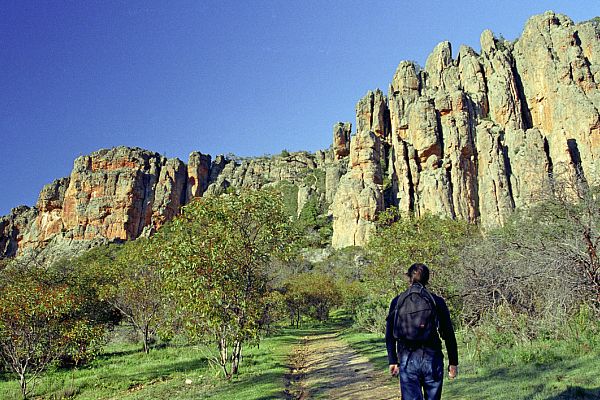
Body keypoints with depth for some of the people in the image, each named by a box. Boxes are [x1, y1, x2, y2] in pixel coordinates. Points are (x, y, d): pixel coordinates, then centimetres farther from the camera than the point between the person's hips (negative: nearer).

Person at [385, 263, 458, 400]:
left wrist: (393, 361, 8)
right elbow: (448, 335, 1)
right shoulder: (437, 301, 0)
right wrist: (453, 362, 8)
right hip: (432, 359, 0)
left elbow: (390, 334, 2)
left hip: (407, 360, 0)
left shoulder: (398, 301, 2)